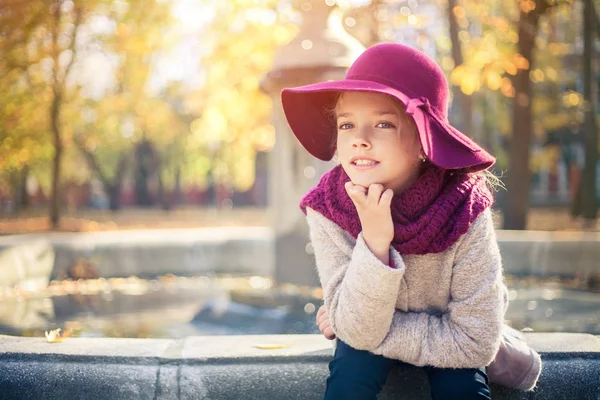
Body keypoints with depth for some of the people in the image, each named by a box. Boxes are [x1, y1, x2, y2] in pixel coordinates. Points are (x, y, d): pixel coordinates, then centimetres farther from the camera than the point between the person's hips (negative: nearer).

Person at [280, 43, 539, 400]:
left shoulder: (464, 211, -29)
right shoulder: (326, 210, -26)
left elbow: (477, 342, -27)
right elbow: (358, 331, -27)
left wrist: (359, 330, -25)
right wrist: (374, 242, -43)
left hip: (447, 341, 0)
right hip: (362, 327, 1)